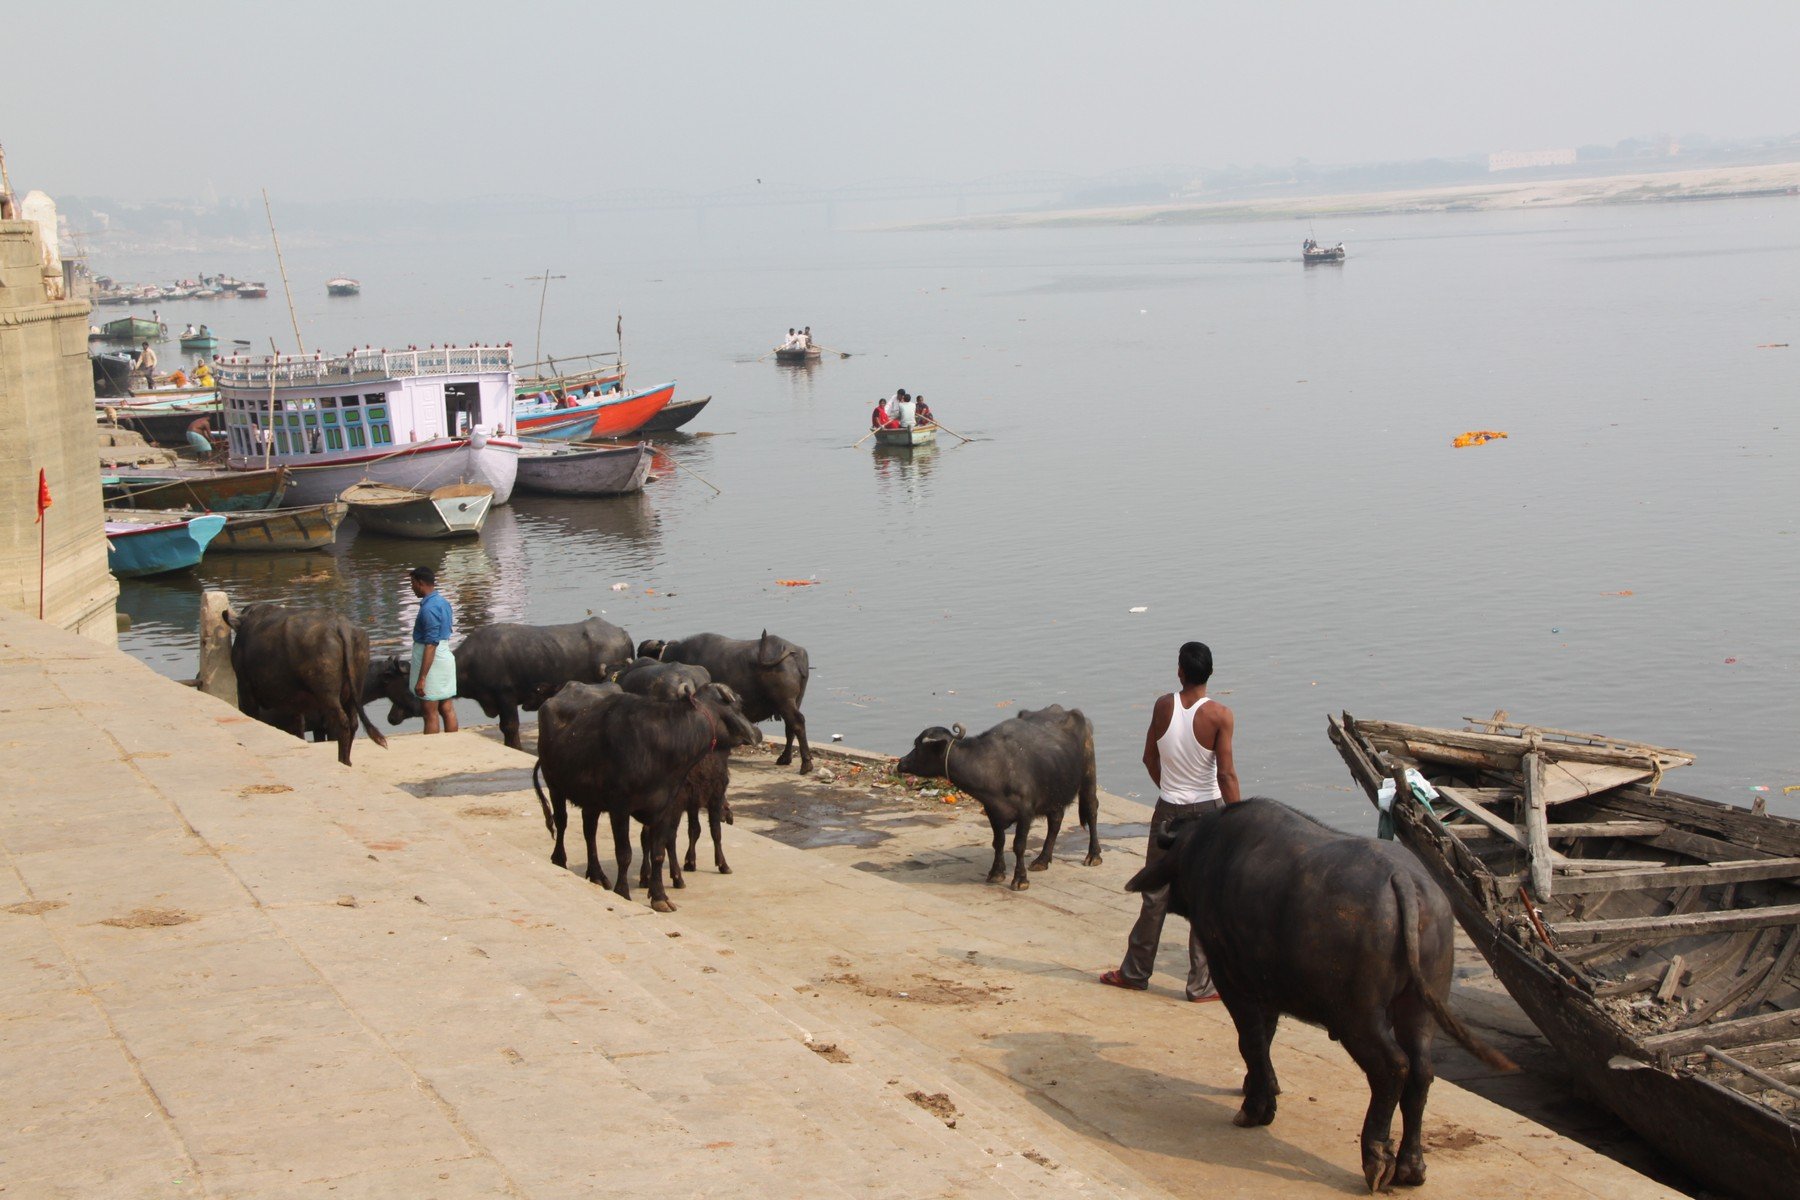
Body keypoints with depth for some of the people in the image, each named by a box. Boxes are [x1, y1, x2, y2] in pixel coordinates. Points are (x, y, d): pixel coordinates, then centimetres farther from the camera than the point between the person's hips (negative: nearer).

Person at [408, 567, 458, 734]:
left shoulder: (429, 608, -19)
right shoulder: (443, 602, 10)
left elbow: (431, 645, -23)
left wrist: (421, 678, -24)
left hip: (432, 660, -9)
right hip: (446, 656, 9)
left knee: (431, 713, -4)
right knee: (447, 709, 9)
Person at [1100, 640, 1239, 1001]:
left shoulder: (1164, 706, -4)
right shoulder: (1220, 716, -14)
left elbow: (1150, 758, 8)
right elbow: (1226, 775, -17)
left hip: (1168, 810, 3)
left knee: (1156, 894, 14)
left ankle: (1135, 972, 25)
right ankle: (1202, 984, 11)